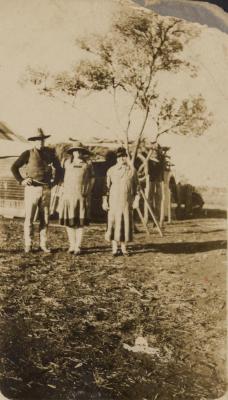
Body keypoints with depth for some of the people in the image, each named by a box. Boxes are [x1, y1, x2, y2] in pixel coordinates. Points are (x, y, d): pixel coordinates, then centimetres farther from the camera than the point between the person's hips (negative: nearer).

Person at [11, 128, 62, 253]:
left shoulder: (50, 154, 8)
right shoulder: (28, 154, -2)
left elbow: (58, 169, 20)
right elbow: (14, 167, 0)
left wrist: (54, 181, 10)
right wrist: (21, 181, -7)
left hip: (46, 190, 3)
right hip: (32, 189, -3)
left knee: (44, 219, 6)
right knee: (29, 218, -1)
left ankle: (43, 245, 14)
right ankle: (28, 245, 7)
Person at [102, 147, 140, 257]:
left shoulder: (132, 170, 7)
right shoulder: (111, 170, 5)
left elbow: (136, 186, 9)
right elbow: (107, 186, 6)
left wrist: (136, 199, 1)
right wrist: (105, 201, 1)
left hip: (127, 202, 1)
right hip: (114, 202, -1)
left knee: (126, 224, 3)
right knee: (114, 224, -1)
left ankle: (124, 248, 14)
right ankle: (114, 248, 7)